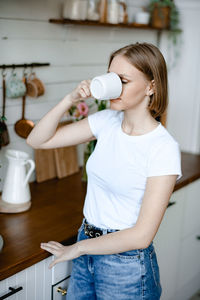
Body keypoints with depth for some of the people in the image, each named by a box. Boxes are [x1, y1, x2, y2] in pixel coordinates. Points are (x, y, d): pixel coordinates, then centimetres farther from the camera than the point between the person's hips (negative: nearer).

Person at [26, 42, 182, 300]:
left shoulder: (163, 148, -21)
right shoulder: (106, 121, -4)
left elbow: (142, 235, -21)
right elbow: (37, 140, -2)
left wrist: (78, 248, -11)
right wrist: (70, 99, -16)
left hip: (125, 262, -5)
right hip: (86, 253, 5)